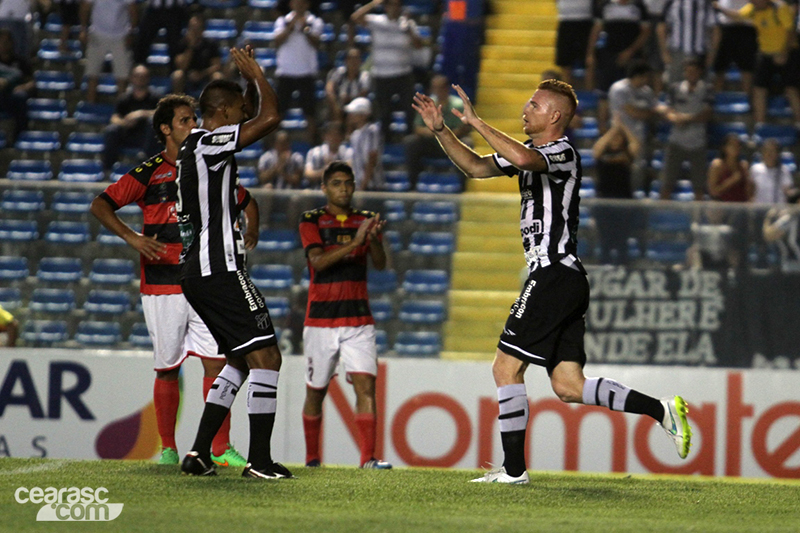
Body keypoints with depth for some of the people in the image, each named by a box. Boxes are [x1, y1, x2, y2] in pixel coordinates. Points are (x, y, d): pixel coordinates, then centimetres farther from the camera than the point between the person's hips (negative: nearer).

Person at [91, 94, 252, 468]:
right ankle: (168, 448, 12)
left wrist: (251, 233, 6)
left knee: (216, 363, -4)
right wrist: (130, 237, -19)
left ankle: (220, 448, -1)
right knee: (168, 367, 2)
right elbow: (100, 205, -5)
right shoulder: (149, 173, -1)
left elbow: (247, 202, 26)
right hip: (162, 287, -3)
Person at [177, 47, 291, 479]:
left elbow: (256, 119, 33)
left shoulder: (198, 146, 17)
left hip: (197, 272, 10)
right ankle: (259, 459, -12)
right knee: (265, 355, -9)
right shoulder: (210, 144, -12)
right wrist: (256, 75, -5)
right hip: (219, 270, -10)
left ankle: (199, 452, 11)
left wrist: (250, 82, 19)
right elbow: (270, 118, -20)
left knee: (240, 359, 17)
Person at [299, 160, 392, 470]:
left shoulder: (365, 221, 9)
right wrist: (354, 242, -29)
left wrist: (374, 238, -25)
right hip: (320, 321, -1)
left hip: (358, 321, 1)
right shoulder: (311, 221, 1)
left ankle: (368, 458, -21)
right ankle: (311, 458, 24)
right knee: (315, 392, 8)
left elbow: (380, 264, -3)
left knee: (365, 385, -14)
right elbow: (318, 260, -15)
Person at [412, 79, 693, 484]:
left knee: (506, 367, -6)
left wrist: (475, 121, -25)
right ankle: (661, 410, 0)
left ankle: (514, 469, -3)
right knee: (568, 386, 3)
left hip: (554, 275, -10)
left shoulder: (563, 153, -11)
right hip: (566, 281, 10)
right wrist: (440, 130, 14)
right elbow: (475, 167, 25)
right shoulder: (531, 151, 19)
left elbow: (522, 158, -32)